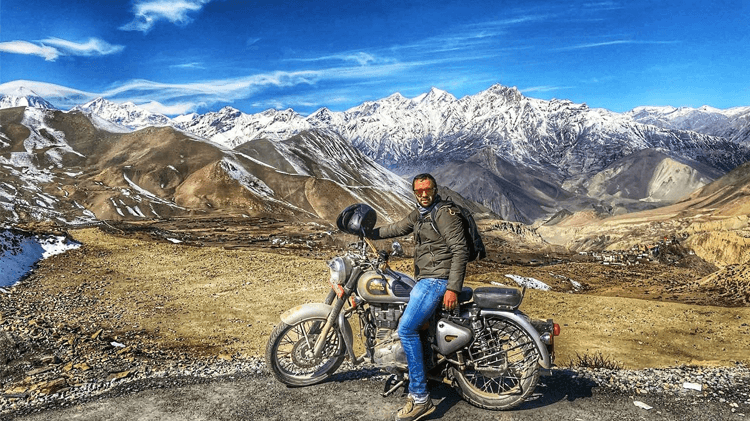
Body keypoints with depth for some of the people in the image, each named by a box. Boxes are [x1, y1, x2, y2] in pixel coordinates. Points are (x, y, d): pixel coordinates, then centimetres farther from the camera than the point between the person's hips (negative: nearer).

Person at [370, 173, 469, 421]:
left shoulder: (445, 214, -11)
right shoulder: (419, 214, 16)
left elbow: (460, 250, -17)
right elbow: (399, 228, 31)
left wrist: (453, 288, -24)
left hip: (437, 280, -10)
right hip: (424, 279, 10)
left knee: (406, 329, -20)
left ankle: (420, 398, -15)